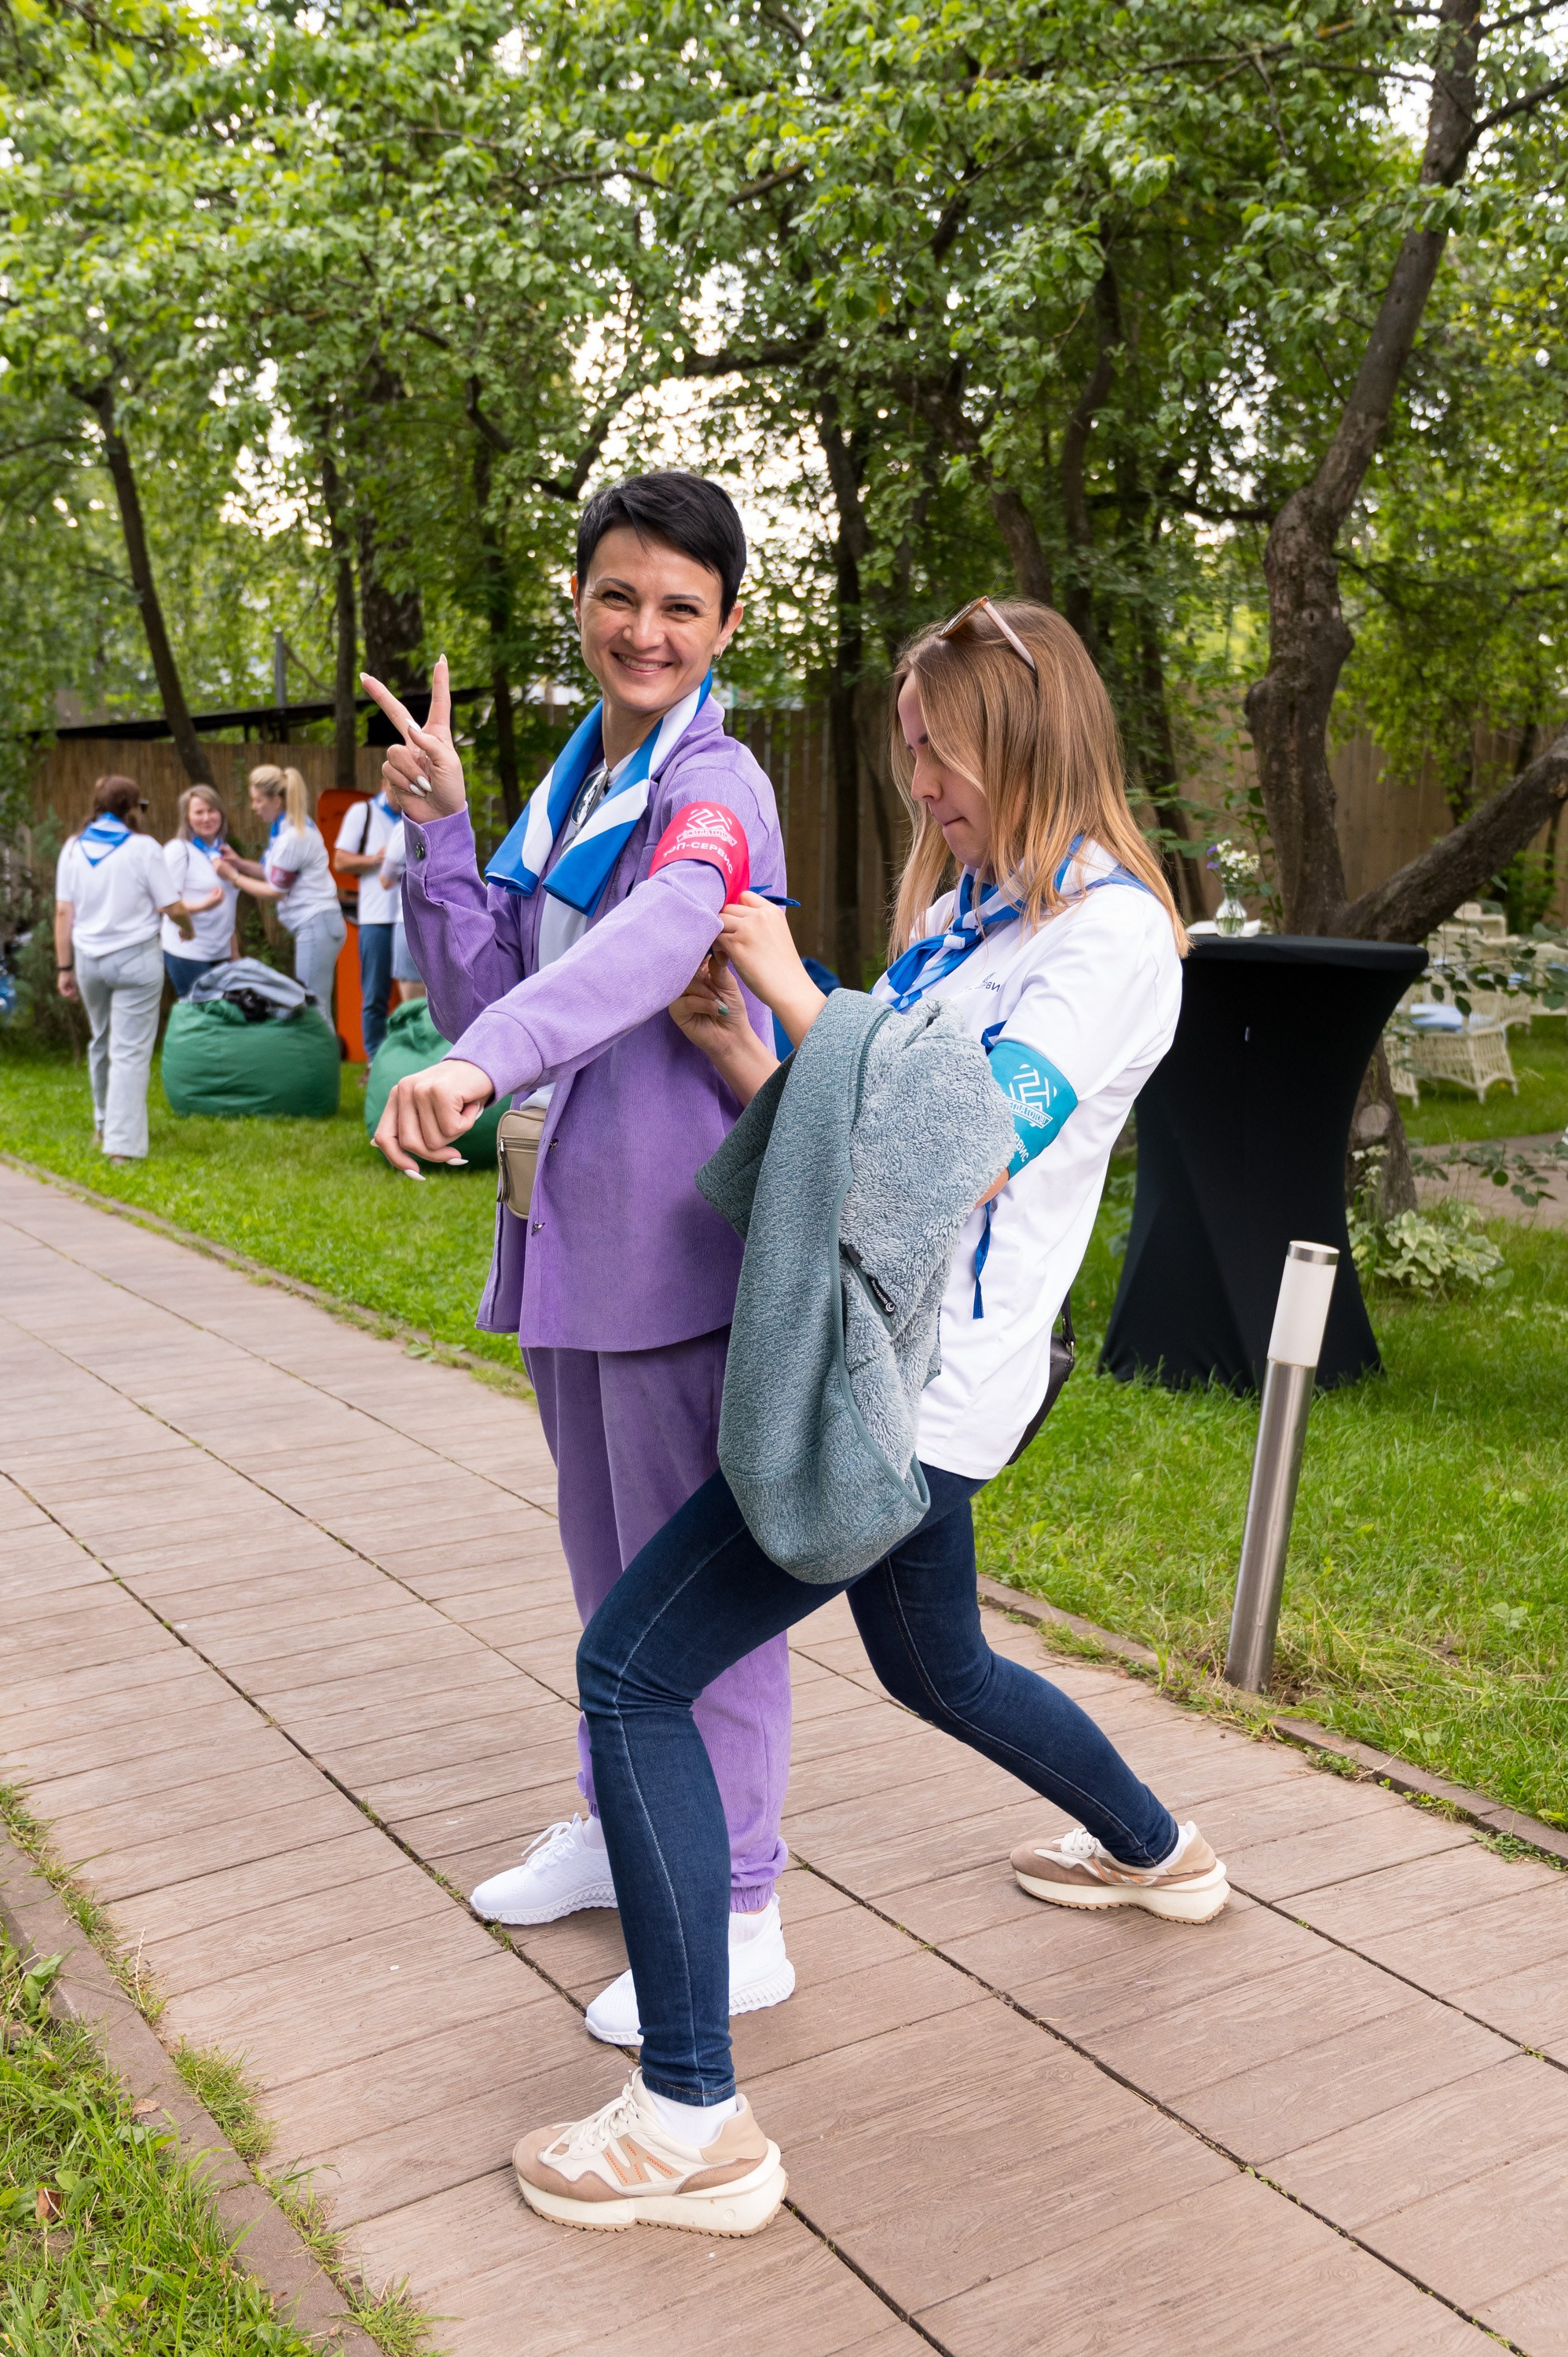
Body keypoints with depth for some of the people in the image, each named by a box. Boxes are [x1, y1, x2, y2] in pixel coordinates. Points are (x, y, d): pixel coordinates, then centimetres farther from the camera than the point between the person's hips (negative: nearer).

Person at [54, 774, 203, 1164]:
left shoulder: (73, 847, 2)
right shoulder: (143, 848, -9)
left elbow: (63, 912, 1)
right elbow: (174, 908, -8)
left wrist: (64, 967, 6)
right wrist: (187, 930, 14)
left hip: (89, 958, 5)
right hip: (136, 958, -4)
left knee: (101, 1043, 23)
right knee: (130, 1051, -2)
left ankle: (104, 1127, 38)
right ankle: (123, 1144, -7)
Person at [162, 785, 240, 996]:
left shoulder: (222, 850, 13)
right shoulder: (179, 849, -9)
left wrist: (235, 952, 17)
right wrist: (203, 905, -31)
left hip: (221, 953, 7)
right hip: (188, 954, -7)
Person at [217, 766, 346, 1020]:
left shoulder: (291, 837, -17)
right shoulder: (287, 827, 11)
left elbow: (275, 891, -9)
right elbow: (276, 873, 17)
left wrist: (233, 876, -1)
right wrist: (241, 863, 7)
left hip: (316, 926, -10)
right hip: (314, 925, 10)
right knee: (316, 1009, 10)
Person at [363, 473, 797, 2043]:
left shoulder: (714, 787, -12)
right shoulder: (568, 788, 14)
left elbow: (658, 941, -34)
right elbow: (482, 992, 11)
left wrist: (484, 1061, -49)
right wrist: (437, 834, -2)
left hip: (678, 1232, -8)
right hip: (570, 1223, 8)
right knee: (606, 1557, 20)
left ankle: (737, 1920, 14)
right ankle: (617, 1828, 39)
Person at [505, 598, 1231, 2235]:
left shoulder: (1110, 936, -14)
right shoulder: (959, 914, 14)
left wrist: (793, 993, -18)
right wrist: (733, 1049, -5)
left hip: (920, 1383, -10)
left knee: (631, 1668, -12)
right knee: (929, 1664, 28)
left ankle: (693, 2126, -6)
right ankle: (1155, 1853, 53)